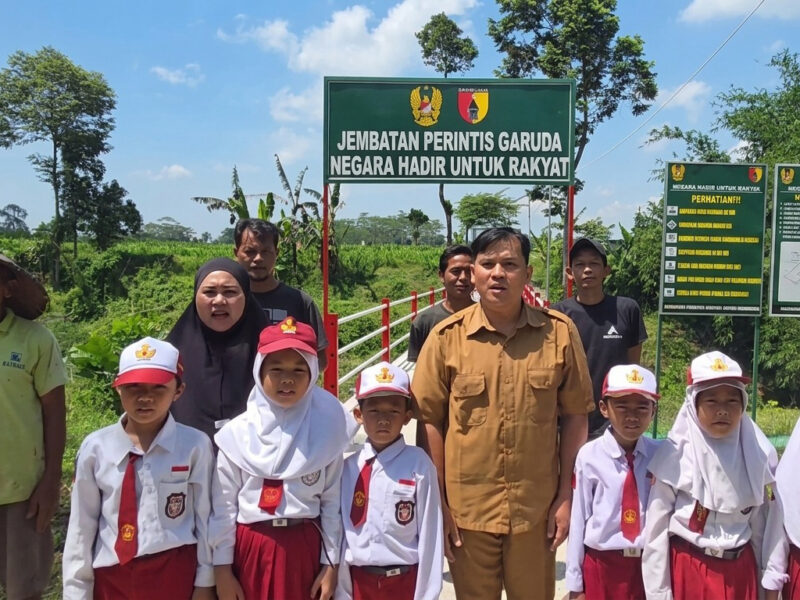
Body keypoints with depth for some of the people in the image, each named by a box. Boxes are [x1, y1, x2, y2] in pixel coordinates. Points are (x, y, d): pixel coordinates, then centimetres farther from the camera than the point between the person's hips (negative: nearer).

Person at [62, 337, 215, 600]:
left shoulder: (195, 445, -12)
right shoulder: (95, 447, -6)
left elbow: (205, 517, -4)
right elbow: (81, 524, 1)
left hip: (175, 573, -2)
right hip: (112, 576, 2)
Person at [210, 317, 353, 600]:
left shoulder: (324, 431, -5)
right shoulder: (237, 434, -6)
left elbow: (332, 503, -1)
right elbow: (223, 506, -2)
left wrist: (331, 564, 1)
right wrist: (222, 568, 0)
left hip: (305, 548, 0)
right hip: (250, 548, 0)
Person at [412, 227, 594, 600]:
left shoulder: (560, 332, -4)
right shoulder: (446, 336, -7)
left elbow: (575, 416, 2)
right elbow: (430, 420, -3)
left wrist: (567, 496, 1)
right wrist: (437, 503, -2)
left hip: (536, 509, 1)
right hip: (467, 510, 0)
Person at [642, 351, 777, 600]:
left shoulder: (754, 455, -2)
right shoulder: (675, 456, -14)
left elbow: (760, 526, 6)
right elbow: (656, 530, -10)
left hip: (740, 570, 3)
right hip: (686, 569, -3)